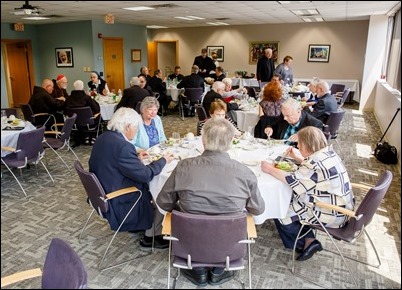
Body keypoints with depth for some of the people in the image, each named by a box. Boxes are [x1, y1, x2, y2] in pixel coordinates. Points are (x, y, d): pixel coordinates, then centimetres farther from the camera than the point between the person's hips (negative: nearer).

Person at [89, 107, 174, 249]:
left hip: (103, 196, 9)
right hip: (118, 204, -9)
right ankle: (150, 236, 22)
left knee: (149, 185, 23)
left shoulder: (103, 138, -1)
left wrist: (136, 158, 7)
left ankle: (137, 225, 32)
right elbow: (145, 174, -23)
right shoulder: (123, 146, -29)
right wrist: (163, 160, -9)